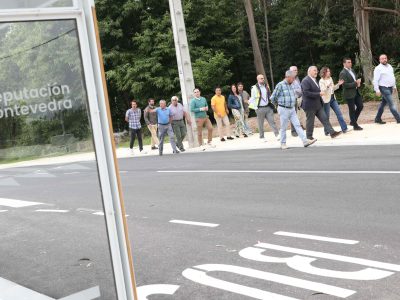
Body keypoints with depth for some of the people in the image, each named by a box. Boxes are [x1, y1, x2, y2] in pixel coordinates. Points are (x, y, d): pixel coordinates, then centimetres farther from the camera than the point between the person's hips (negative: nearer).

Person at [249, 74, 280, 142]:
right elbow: (253, 99, -2)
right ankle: (262, 137, 14)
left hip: (268, 107, 4)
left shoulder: (266, 86, 12)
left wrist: (271, 104, 15)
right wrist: (255, 108, -7)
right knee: (260, 124, 4)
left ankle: (277, 135, -6)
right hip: (260, 108, -4)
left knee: (272, 121, -3)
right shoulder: (254, 88, -5)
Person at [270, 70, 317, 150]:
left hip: (292, 109, 6)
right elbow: (273, 97, -10)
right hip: (283, 109, -6)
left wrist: (295, 101, 16)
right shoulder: (280, 85, -14)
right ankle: (283, 144, 15)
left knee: (297, 125, -1)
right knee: (283, 128, 3)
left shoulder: (292, 85, 8)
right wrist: (278, 103, 5)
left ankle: (305, 141, -5)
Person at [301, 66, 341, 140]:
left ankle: (332, 132, 3)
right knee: (310, 121, 2)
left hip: (318, 104, 9)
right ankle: (309, 137, 13)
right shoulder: (305, 81, -16)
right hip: (310, 105, -9)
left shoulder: (314, 79, 16)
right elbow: (306, 93, -25)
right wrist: (319, 94, -22)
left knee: (324, 119, 4)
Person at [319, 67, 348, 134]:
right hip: (326, 99, -6)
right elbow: (322, 90, -20)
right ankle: (327, 132, 10)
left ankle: (344, 128, 5)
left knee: (339, 113, 2)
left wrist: (338, 84, 4)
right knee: (326, 116, 0)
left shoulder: (330, 79, 11)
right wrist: (327, 86, -37)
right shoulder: (321, 81, -9)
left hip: (333, 98, 7)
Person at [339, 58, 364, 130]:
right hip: (349, 94, -8)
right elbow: (345, 85, -22)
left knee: (360, 106, 11)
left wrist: (358, 82, 0)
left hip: (356, 92, 8)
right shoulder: (343, 73, -16)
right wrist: (355, 83, -21)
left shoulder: (351, 70, 10)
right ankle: (355, 126, 14)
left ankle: (353, 121, 26)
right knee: (352, 110, 3)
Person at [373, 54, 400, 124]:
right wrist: (377, 90, -19)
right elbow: (375, 80, -14)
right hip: (384, 88, -8)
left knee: (383, 103, 13)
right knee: (391, 104, -8)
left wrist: (394, 86, 20)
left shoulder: (390, 66, 14)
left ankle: (378, 119, 21)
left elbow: (393, 77, 23)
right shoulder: (378, 68, -10)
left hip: (390, 88, 8)